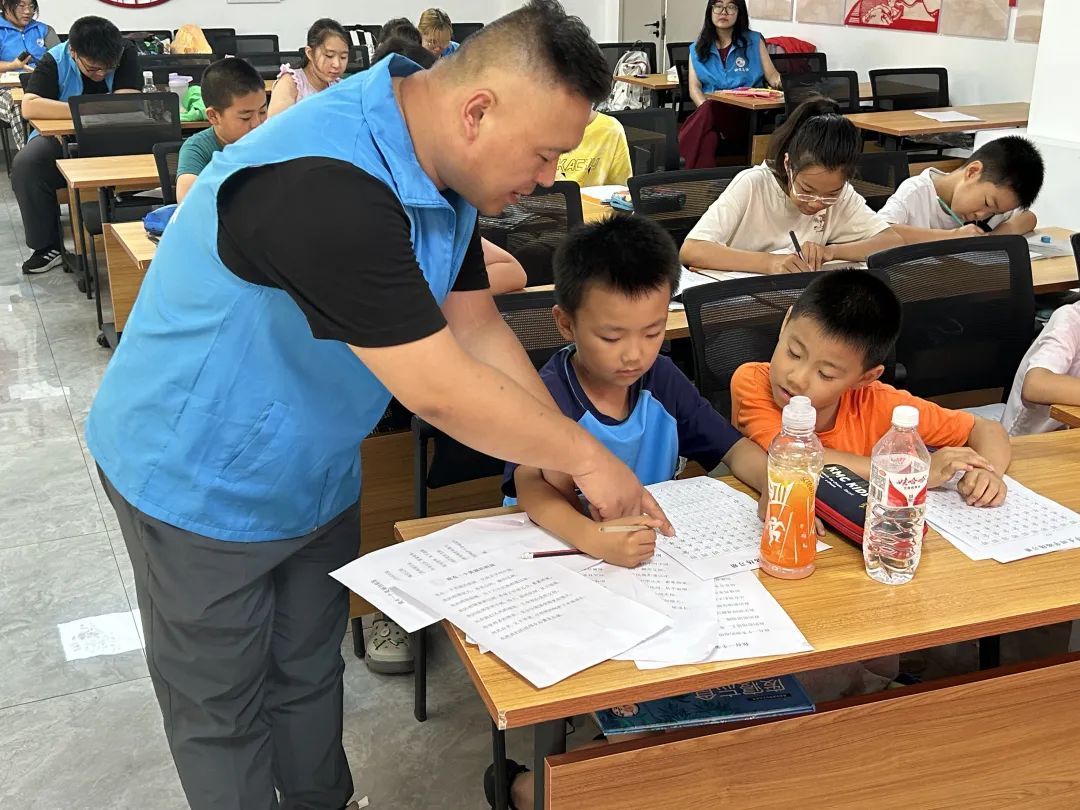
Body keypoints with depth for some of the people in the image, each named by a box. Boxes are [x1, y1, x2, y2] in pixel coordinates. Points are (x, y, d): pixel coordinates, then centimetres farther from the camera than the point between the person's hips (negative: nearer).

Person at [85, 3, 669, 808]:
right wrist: (585, 456, -20)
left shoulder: (441, 167, -6)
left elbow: (479, 330, 0)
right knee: (223, 710, 13)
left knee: (310, 676, 22)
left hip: (316, 472, 8)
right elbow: (442, 390, -34)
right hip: (202, 479, -8)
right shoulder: (324, 188, -37)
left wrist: (572, 468, -6)